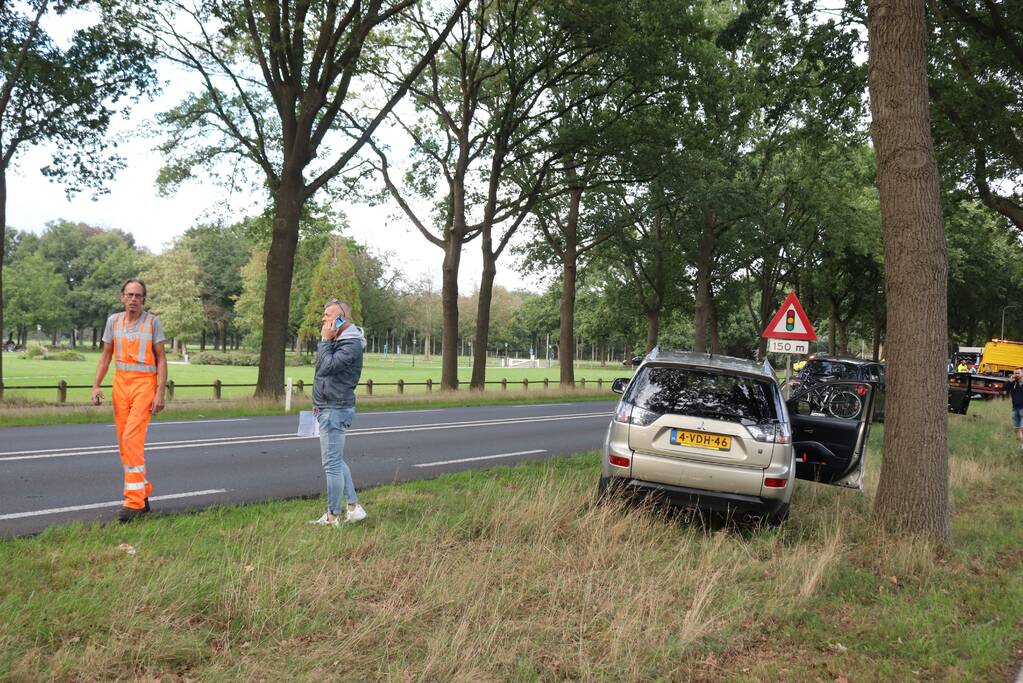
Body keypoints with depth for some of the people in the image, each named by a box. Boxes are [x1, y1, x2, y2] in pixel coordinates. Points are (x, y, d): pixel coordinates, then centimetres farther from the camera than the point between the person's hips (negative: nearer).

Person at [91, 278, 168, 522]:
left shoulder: (152, 321, -3)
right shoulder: (113, 321, 7)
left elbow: (161, 358, -3)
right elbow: (106, 356, 14)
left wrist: (160, 393, -10)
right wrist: (96, 386, 3)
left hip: (144, 384, -5)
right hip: (120, 383, 5)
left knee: (132, 438, -16)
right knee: (125, 442, 6)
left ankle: (134, 501, -13)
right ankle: (143, 496, 19)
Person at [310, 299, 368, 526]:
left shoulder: (351, 345, -18)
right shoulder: (337, 340, 14)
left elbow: (327, 367, -28)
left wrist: (325, 340, -19)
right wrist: (319, 402, 21)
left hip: (336, 410, -10)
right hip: (328, 408, 10)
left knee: (332, 464, -5)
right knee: (337, 461, 16)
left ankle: (332, 517, 2)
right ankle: (354, 508, 22)